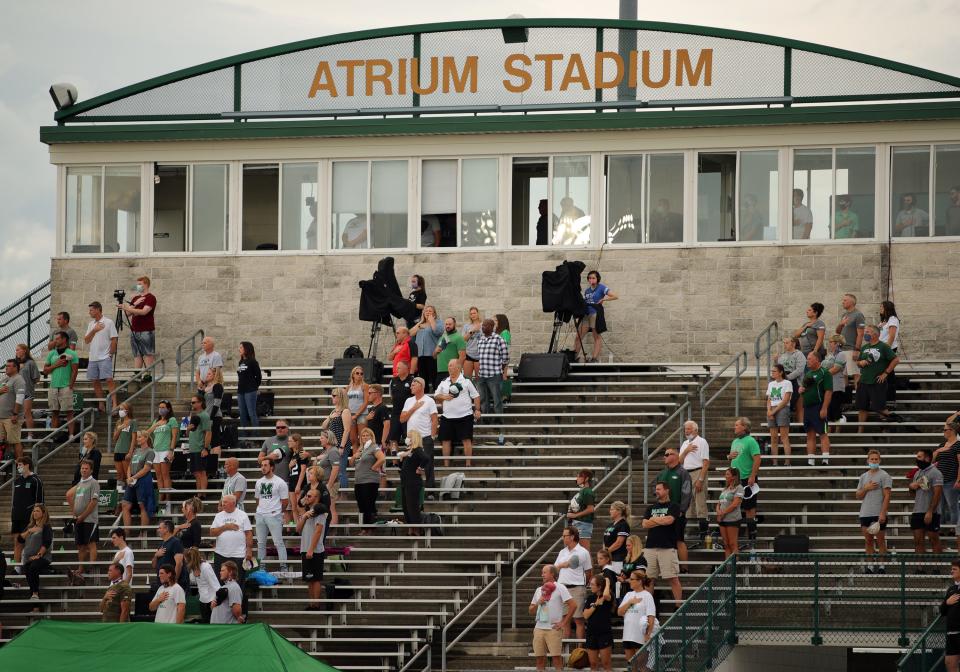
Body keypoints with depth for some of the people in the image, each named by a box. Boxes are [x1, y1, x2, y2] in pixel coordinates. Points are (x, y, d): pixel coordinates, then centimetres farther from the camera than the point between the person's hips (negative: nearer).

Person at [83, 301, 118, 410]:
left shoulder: (108, 322, -3)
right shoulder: (91, 324, 14)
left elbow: (114, 340, -4)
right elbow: (86, 340, 7)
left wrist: (111, 354, -8)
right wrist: (94, 331, -8)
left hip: (105, 357, -7)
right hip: (93, 358, 7)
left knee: (109, 380, -14)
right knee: (95, 382, 6)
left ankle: (114, 403, -18)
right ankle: (101, 405, 12)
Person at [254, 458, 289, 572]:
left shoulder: (280, 482, -6)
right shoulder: (259, 482, 13)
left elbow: (285, 501, -2)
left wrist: (277, 512, 4)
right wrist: (259, 511, 13)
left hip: (274, 516, -6)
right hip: (260, 515, 6)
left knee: (278, 542, -6)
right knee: (260, 542, 10)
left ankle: (283, 566, -3)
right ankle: (261, 566, 18)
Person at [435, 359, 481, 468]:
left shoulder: (466, 381, 1)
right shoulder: (444, 382, 12)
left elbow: (476, 396, 2)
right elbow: (436, 396, 16)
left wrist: (477, 410, -6)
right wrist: (443, 397, -5)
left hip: (465, 416, -4)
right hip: (447, 417, 4)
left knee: (466, 439, -6)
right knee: (446, 440, 2)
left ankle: (468, 464, -3)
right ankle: (446, 464, 9)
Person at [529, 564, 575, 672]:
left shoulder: (559, 588, -1)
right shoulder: (539, 590, 18)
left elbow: (573, 605, -8)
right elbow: (530, 611, 20)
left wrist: (564, 623, -10)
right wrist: (538, 603, -1)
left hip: (553, 629, -6)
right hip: (539, 628, 6)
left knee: (557, 657, -7)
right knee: (540, 657, 5)